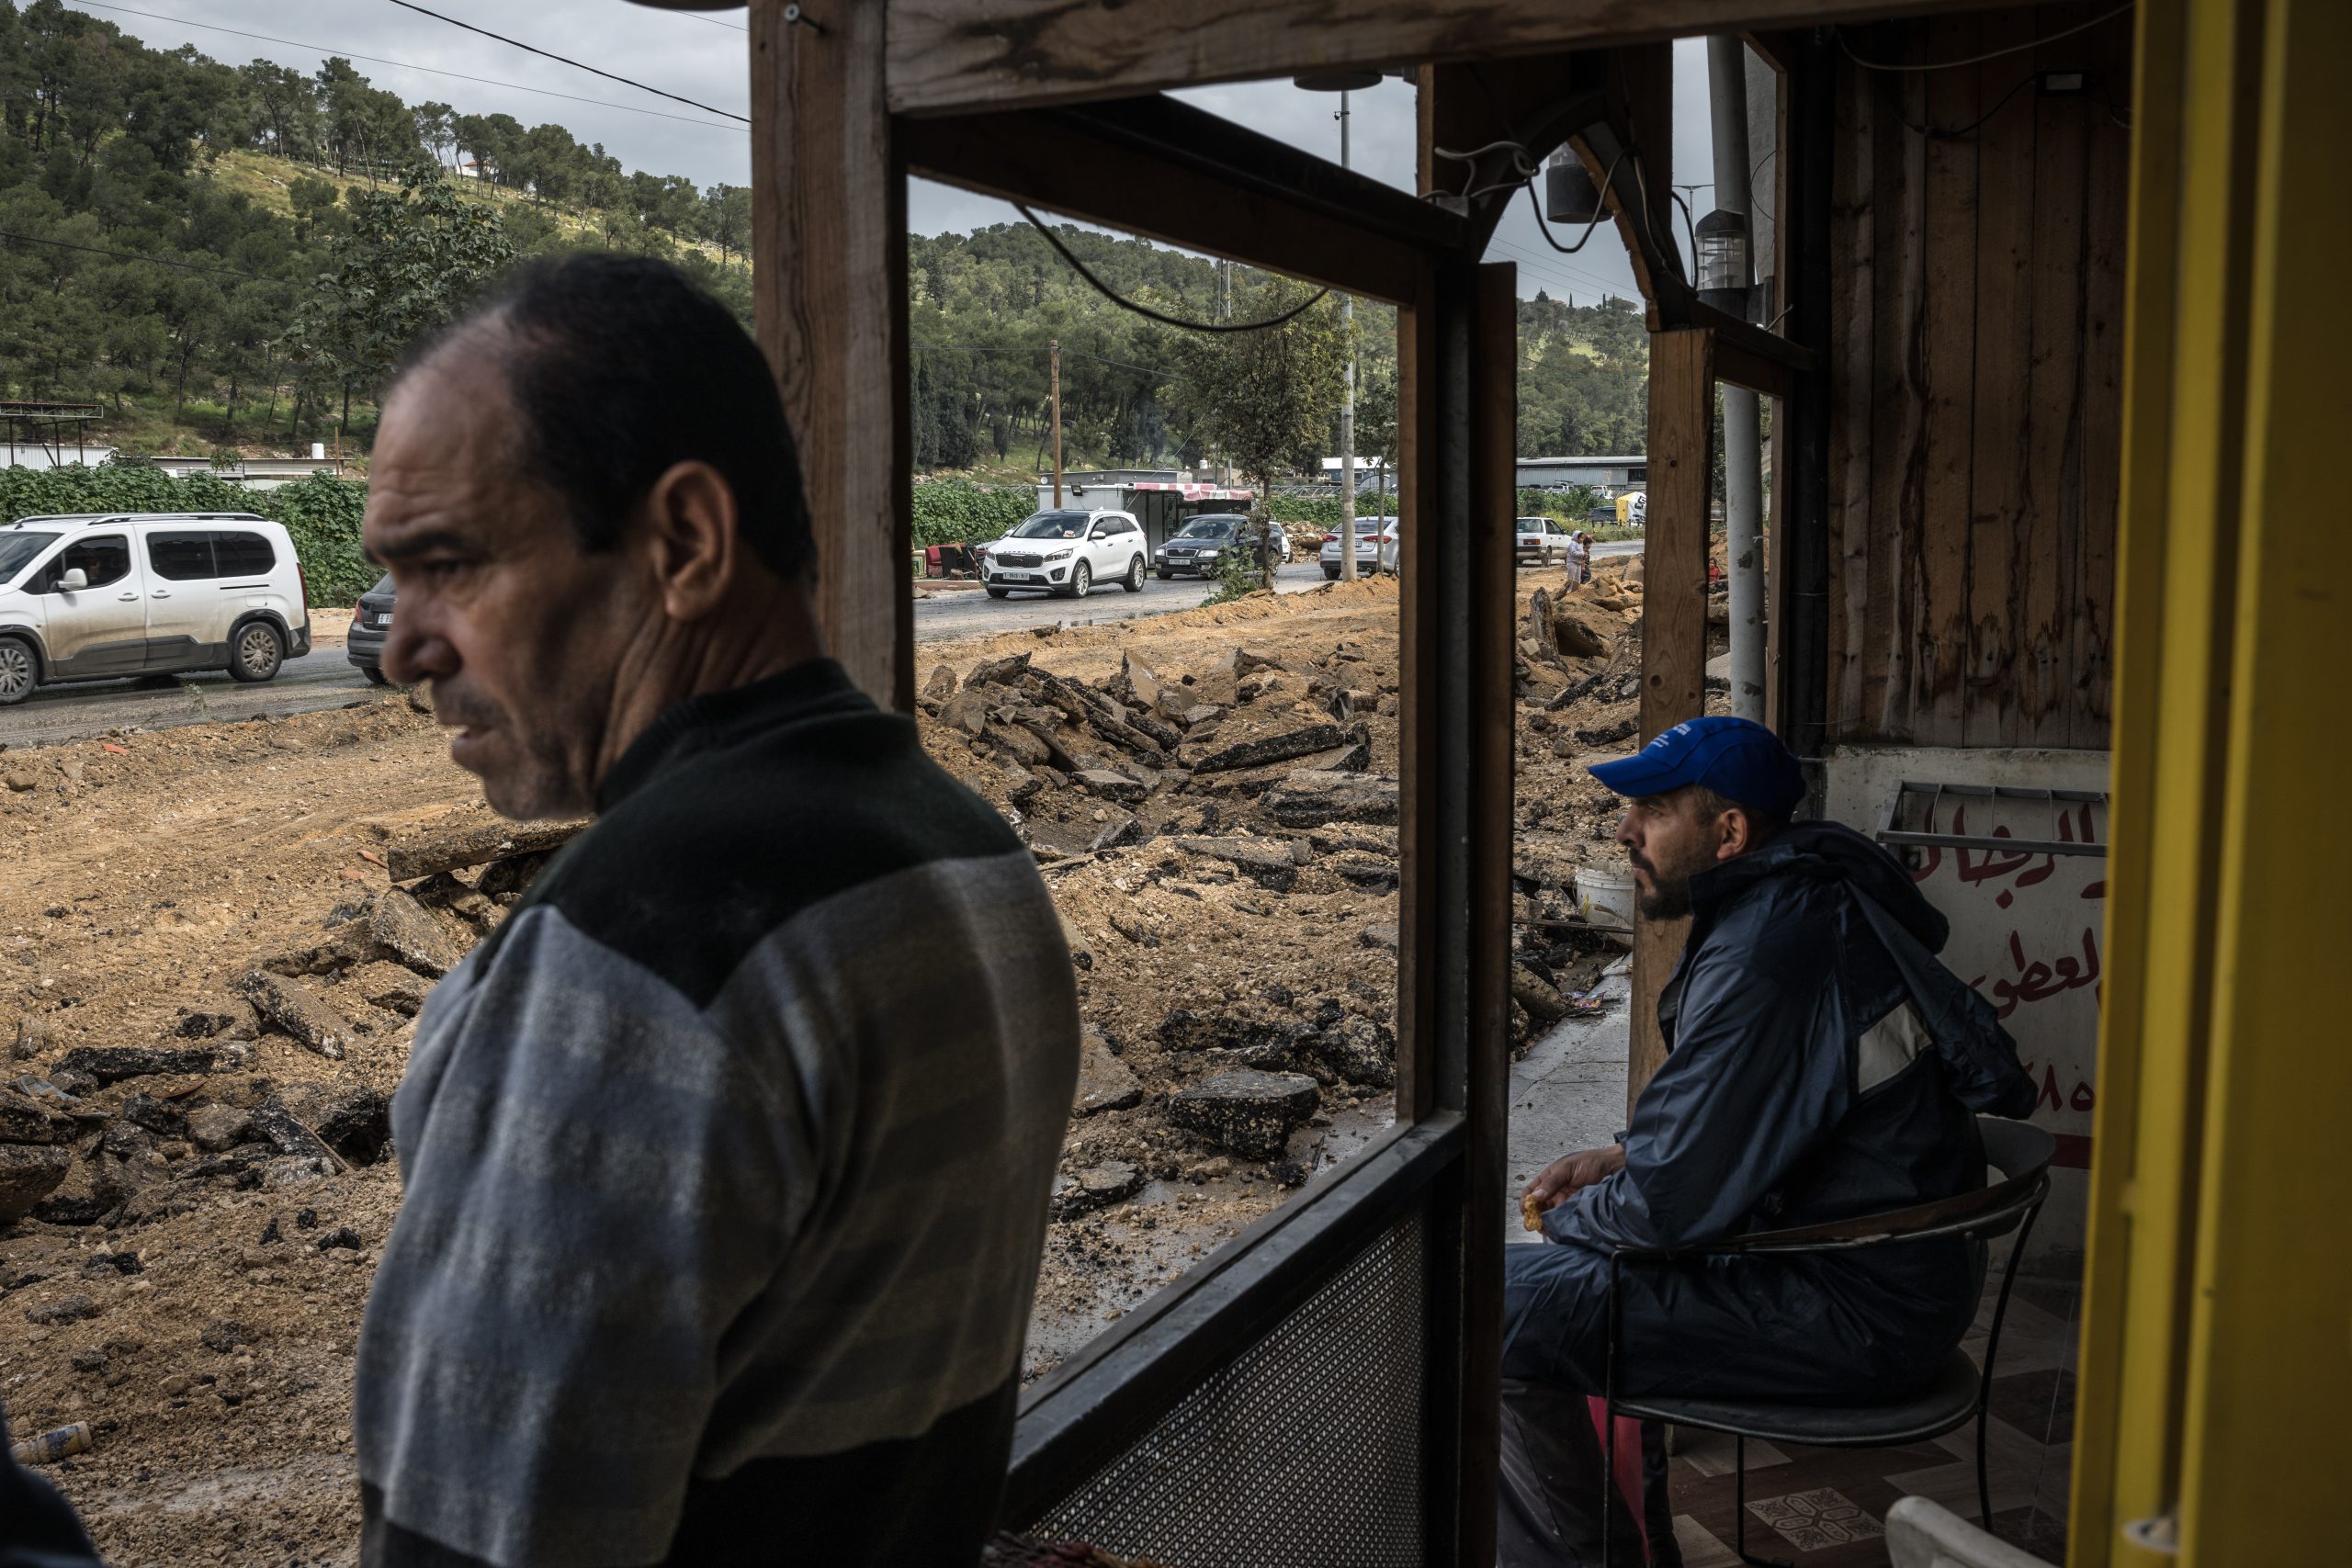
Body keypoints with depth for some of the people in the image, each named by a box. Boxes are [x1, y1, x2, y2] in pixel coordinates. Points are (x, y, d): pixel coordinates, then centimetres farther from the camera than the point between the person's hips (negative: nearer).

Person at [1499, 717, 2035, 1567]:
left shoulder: (1765, 954, -25)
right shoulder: (1806, 901, 7)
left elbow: (1666, 1205, -24)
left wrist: (1568, 1216, -4)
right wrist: (1625, 1155, 8)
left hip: (1860, 1310, -11)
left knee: (1494, 1306, -12)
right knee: (1583, 1263, 24)